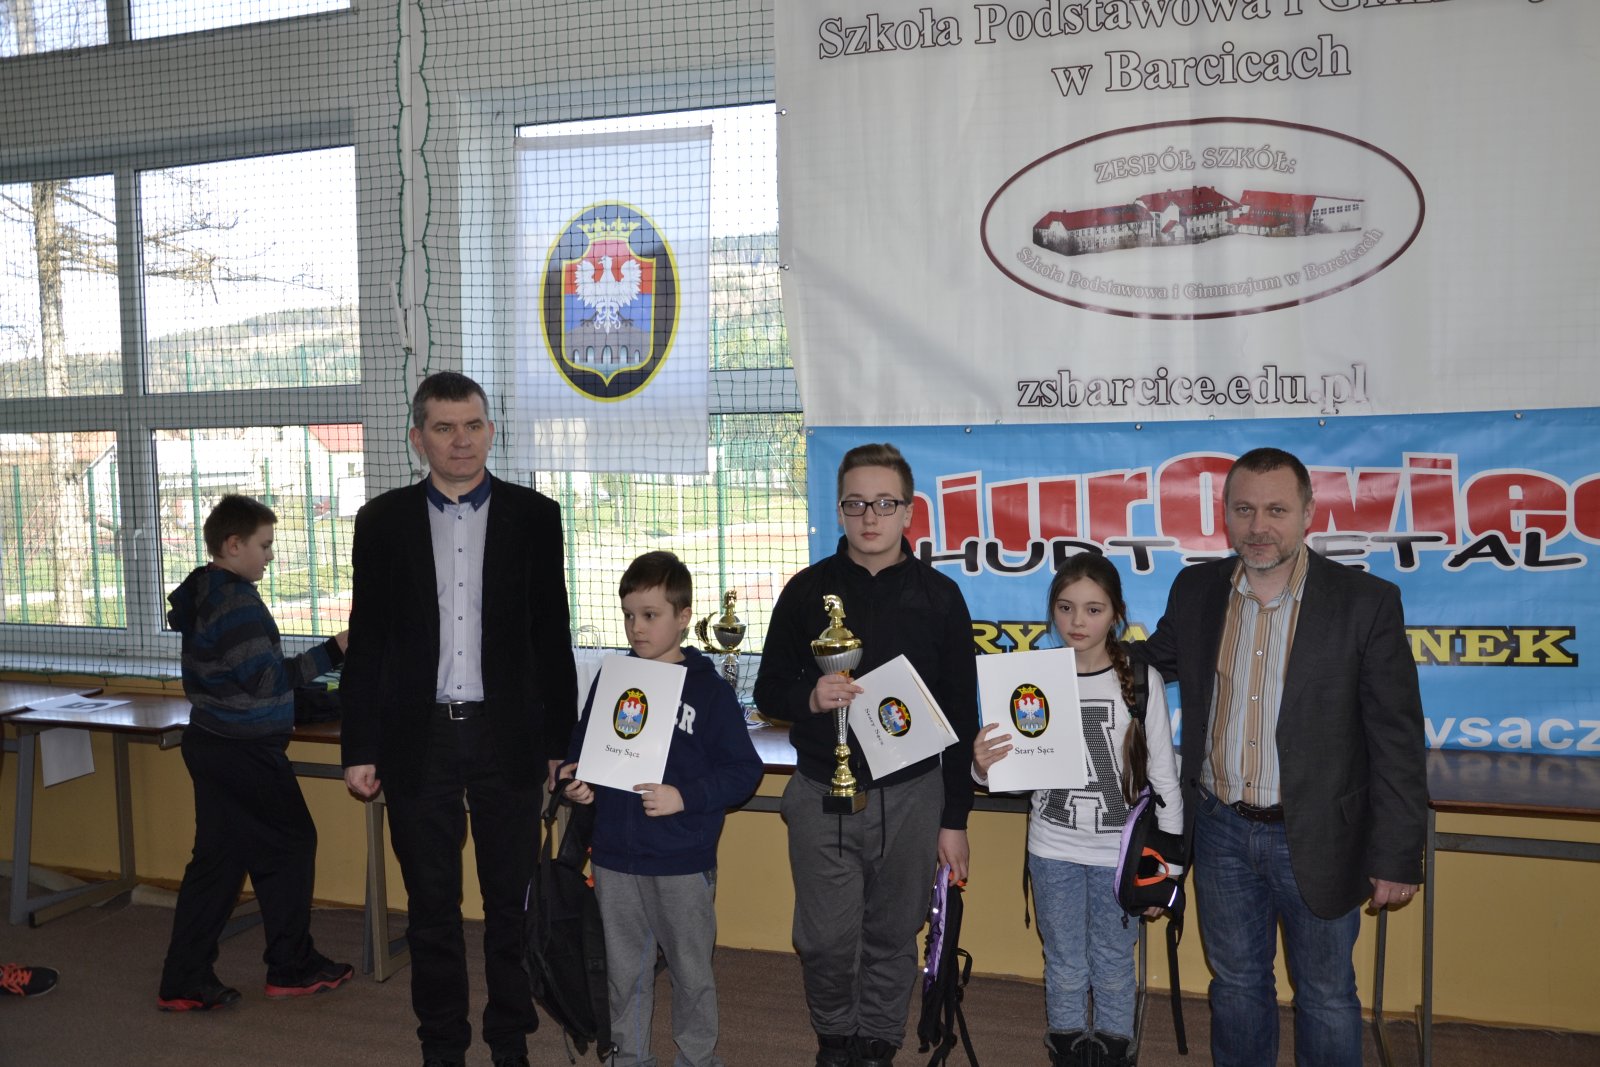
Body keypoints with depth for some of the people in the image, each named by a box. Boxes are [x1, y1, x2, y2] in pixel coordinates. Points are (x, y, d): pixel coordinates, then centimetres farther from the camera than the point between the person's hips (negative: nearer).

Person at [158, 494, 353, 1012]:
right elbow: (264, 679, -20)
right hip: (247, 751, -9)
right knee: (290, 844, 4)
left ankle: (184, 981, 14)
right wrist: (332, 651, -16)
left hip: (210, 744, 9)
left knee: (217, 857, 11)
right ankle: (291, 967, 14)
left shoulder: (202, 594, 13)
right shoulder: (236, 600, -18)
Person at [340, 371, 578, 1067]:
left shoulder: (534, 516, 0)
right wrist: (359, 748, 0)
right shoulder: (383, 521, 2)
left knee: (511, 901, 9)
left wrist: (560, 741, 1)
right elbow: (366, 642, 4)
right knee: (432, 907, 11)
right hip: (418, 740, 1)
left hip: (508, 736, 0)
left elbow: (552, 637, 2)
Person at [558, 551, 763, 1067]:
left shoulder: (708, 687, -8)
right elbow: (582, 746, 14)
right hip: (614, 856, 4)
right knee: (624, 970, 17)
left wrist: (684, 798, -21)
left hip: (682, 863, -4)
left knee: (691, 970, 10)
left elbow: (743, 769, -10)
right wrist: (577, 782, -6)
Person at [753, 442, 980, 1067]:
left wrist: (954, 819, 2)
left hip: (910, 796, 0)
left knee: (893, 938, 9)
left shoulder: (939, 597, 2)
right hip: (821, 796, 0)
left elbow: (961, 715, 4)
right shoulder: (807, 591, 3)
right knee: (826, 941, 3)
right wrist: (810, 699, -16)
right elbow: (768, 692, 8)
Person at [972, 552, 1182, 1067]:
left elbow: (1164, 779, -2)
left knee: (1113, 971, 11)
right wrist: (982, 765, -22)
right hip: (1053, 851, 1)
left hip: (1120, 852, -1)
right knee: (1065, 971, 13)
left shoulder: (1141, 681, -8)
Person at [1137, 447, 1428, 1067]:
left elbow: (1397, 741, -10)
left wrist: (1396, 858, -10)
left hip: (1317, 840, -3)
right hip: (1221, 830, 3)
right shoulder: (1195, 589, -1)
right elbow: (1154, 660, 17)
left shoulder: (1367, 602, -12)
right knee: (1236, 982, 20)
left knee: (1325, 996, 14)